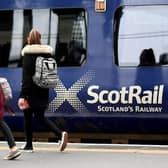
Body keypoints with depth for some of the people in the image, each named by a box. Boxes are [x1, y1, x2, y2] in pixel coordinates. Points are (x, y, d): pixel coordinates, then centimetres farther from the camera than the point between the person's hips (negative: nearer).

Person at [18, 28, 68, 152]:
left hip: (31, 91, -5)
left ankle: (29, 145, 15)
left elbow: (26, 76, -17)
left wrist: (23, 95, -17)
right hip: (43, 91, 5)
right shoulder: (48, 52, 4)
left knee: (28, 117, 10)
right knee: (41, 117, 15)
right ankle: (61, 134, -5)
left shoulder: (28, 54, -12)